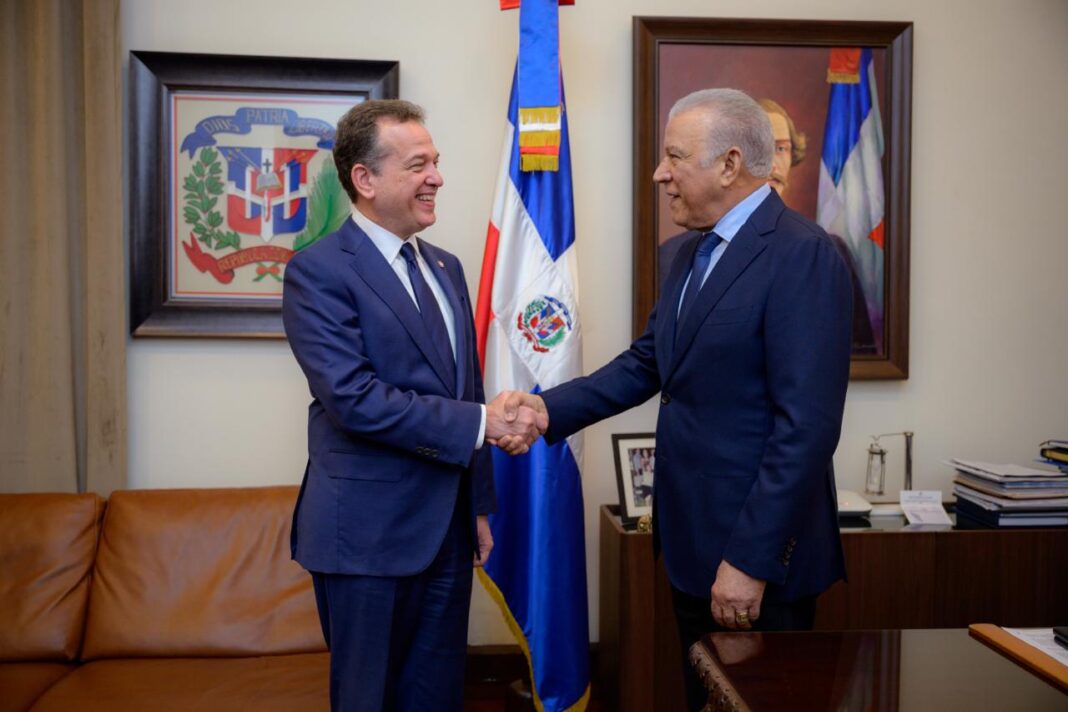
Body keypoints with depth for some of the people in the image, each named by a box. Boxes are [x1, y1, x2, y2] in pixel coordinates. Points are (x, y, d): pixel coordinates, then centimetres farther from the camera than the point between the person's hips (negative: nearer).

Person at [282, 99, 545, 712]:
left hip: (448, 531, 7)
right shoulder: (318, 272, -12)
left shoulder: (445, 268, 11)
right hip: (369, 536, -6)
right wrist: (481, 422, -20)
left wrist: (479, 506, 17)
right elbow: (355, 400, -22)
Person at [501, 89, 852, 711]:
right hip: (692, 541, 8)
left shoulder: (805, 256, -18)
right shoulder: (693, 252, 11)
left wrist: (750, 560, -22)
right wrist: (549, 409, 2)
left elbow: (807, 426, -22)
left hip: (759, 549, -8)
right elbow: (647, 363, 14)